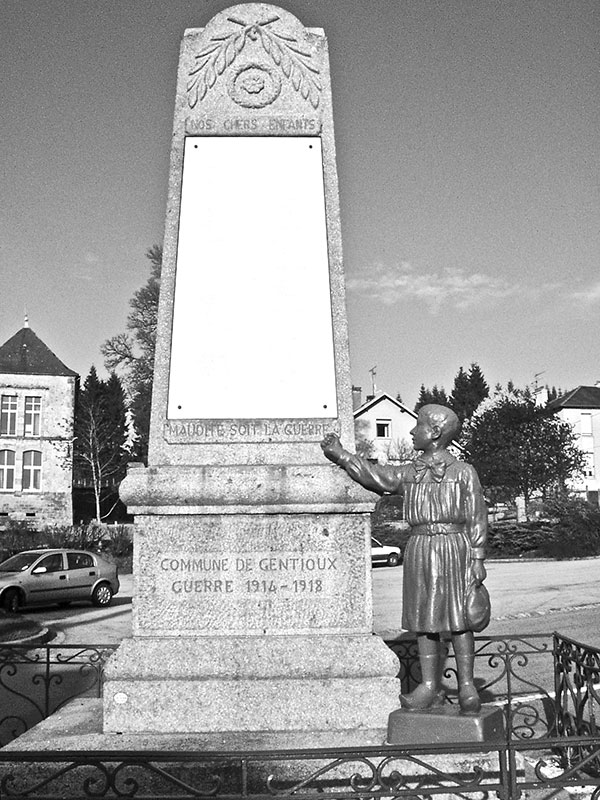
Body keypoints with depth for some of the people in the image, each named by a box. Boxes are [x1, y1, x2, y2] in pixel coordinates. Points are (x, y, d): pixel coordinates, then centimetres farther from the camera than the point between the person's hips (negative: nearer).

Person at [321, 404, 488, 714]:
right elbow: (371, 474, 9)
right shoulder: (409, 473, 10)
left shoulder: (463, 472, -1)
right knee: (424, 619, 7)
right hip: (420, 549, 5)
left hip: (454, 548, -4)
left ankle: (467, 686, 13)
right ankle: (430, 686, 16)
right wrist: (339, 454, 4)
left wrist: (478, 559, -5)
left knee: (458, 619, 1)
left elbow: (477, 519, -1)